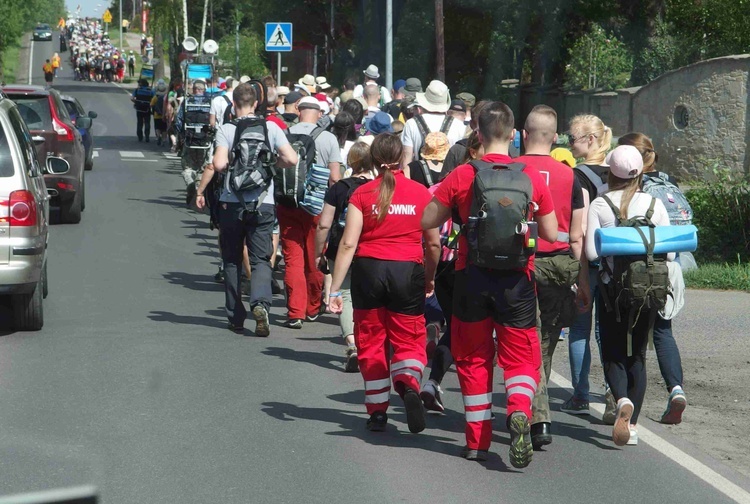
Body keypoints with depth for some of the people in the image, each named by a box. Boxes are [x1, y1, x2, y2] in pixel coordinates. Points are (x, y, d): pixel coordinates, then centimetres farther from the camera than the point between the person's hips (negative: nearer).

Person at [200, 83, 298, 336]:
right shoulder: (271, 128, 0)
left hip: (232, 204, -1)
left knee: (232, 261, 13)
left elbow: (219, 164, -19)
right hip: (263, 204, 1)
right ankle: (260, 303, -24)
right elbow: (291, 159, -6)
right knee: (261, 260, 3)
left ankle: (236, 318, 15)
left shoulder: (226, 130, -6)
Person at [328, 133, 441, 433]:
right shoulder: (421, 194, 2)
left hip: (369, 270, 0)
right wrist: (429, 279, 23)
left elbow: (348, 244, -6)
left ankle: (377, 411, 13)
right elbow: (433, 244, 7)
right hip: (408, 272, 0)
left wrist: (335, 289, -5)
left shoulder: (362, 194, -1)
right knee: (408, 340, 9)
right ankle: (408, 381, -22)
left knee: (371, 341, 12)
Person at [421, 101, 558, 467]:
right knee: (520, 356, 8)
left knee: (473, 358, 14)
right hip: (517, 279, 0)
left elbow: (427, 222, 0)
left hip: (472, 276, 0)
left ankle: (477, 441, 16)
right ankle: (519, 410, -22)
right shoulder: (532, 178, -2)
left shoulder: (462, 176, -6)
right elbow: (551, 233, 3)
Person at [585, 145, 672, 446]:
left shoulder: (599, 205, -7)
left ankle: (622, 400, -21)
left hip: (611, 288, -2)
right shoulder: (654, 205, -2)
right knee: (637, 355, 12)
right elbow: (669, 253, -3)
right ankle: (632, 426, 8)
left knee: (612, 353, 9)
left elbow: (591, 252, -11)